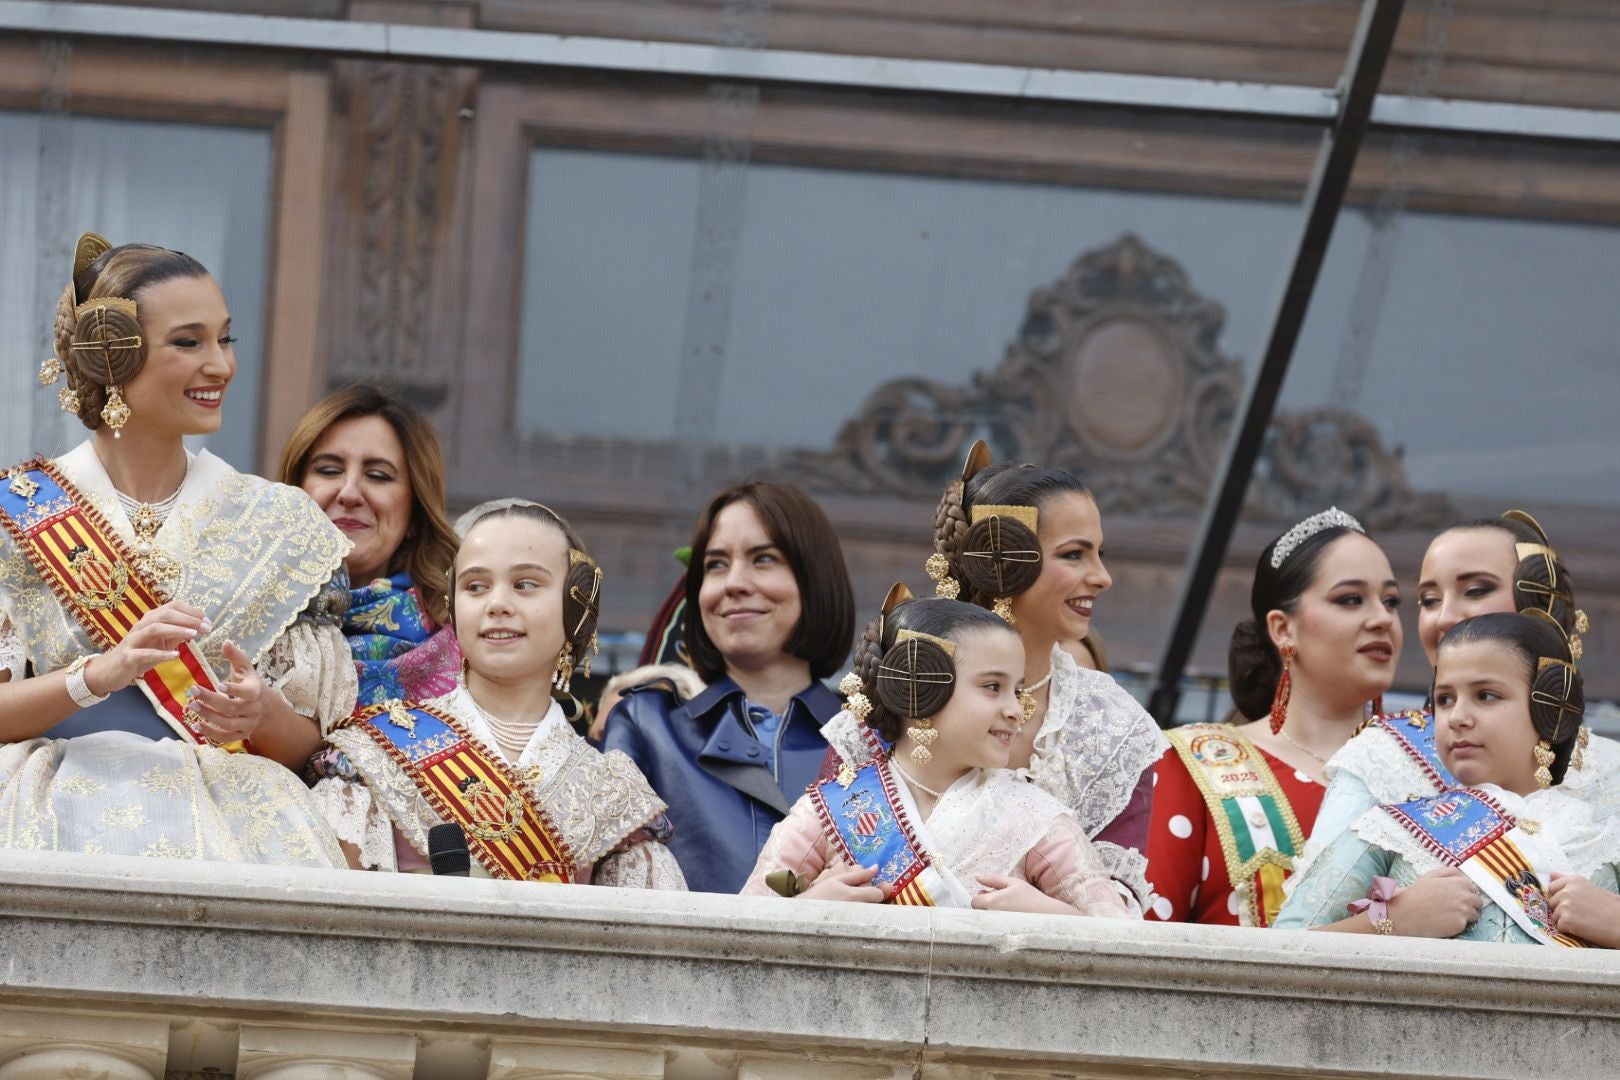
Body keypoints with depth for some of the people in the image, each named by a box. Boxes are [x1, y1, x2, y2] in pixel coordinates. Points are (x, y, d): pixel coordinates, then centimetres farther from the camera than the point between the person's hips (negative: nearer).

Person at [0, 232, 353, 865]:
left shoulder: (279, 523, 13)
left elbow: (310, 741, 13)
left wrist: (263, 714, -10)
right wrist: (102, 674, -17)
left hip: (229, 826, 1)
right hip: (61, 830, -1)